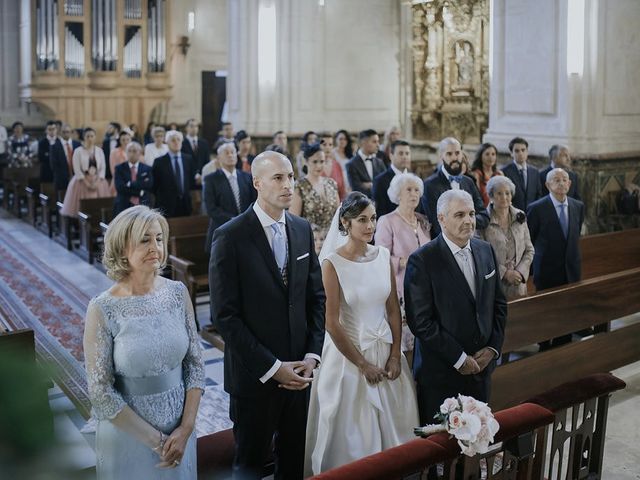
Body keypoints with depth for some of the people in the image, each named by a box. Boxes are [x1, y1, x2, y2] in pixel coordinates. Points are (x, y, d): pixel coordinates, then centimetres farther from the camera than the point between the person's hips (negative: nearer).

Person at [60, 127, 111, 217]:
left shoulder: (99, 150, 7)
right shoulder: (78, 151, -1)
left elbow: (103, 167, 4)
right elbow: (77, 169, -6)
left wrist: (97, 182, -9)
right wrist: (87, 183, -13)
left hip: (98, 181, 3)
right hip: (83, 181, -2)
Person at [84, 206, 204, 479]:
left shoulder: (178, 292, -6)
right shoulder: (102, 310, -16)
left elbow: (195, 363, -1)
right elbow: (101, 392, -13)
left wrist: (186, 427, -9)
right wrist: (155, 439, -12)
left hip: (179, 427, 3)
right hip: (128, 431, -3)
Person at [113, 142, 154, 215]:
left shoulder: (147, 169, 8)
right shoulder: (119, 168, 6)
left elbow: (149, 186, -6)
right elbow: (119, 187, -8)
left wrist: (130, 184, -12)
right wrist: (139, 192, -11)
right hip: (123, 207, -1)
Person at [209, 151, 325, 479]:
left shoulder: (302, 229, 4)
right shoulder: (230, 237, -13)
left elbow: (316, 297, 8)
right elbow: (224, 315, -16)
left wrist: (312, 355, -3)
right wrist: (271, 367, -16)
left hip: (298, 370, 5)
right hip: (254, 375, -4)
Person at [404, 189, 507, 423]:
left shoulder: (485, 250, 6)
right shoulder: (422, 260, -14)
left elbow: (499, 304, 12)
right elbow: (420, 321, -17)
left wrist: (493, 347, 0)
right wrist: (459, 359, -14)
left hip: (481, 366, 5)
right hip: (440, 373, -5)